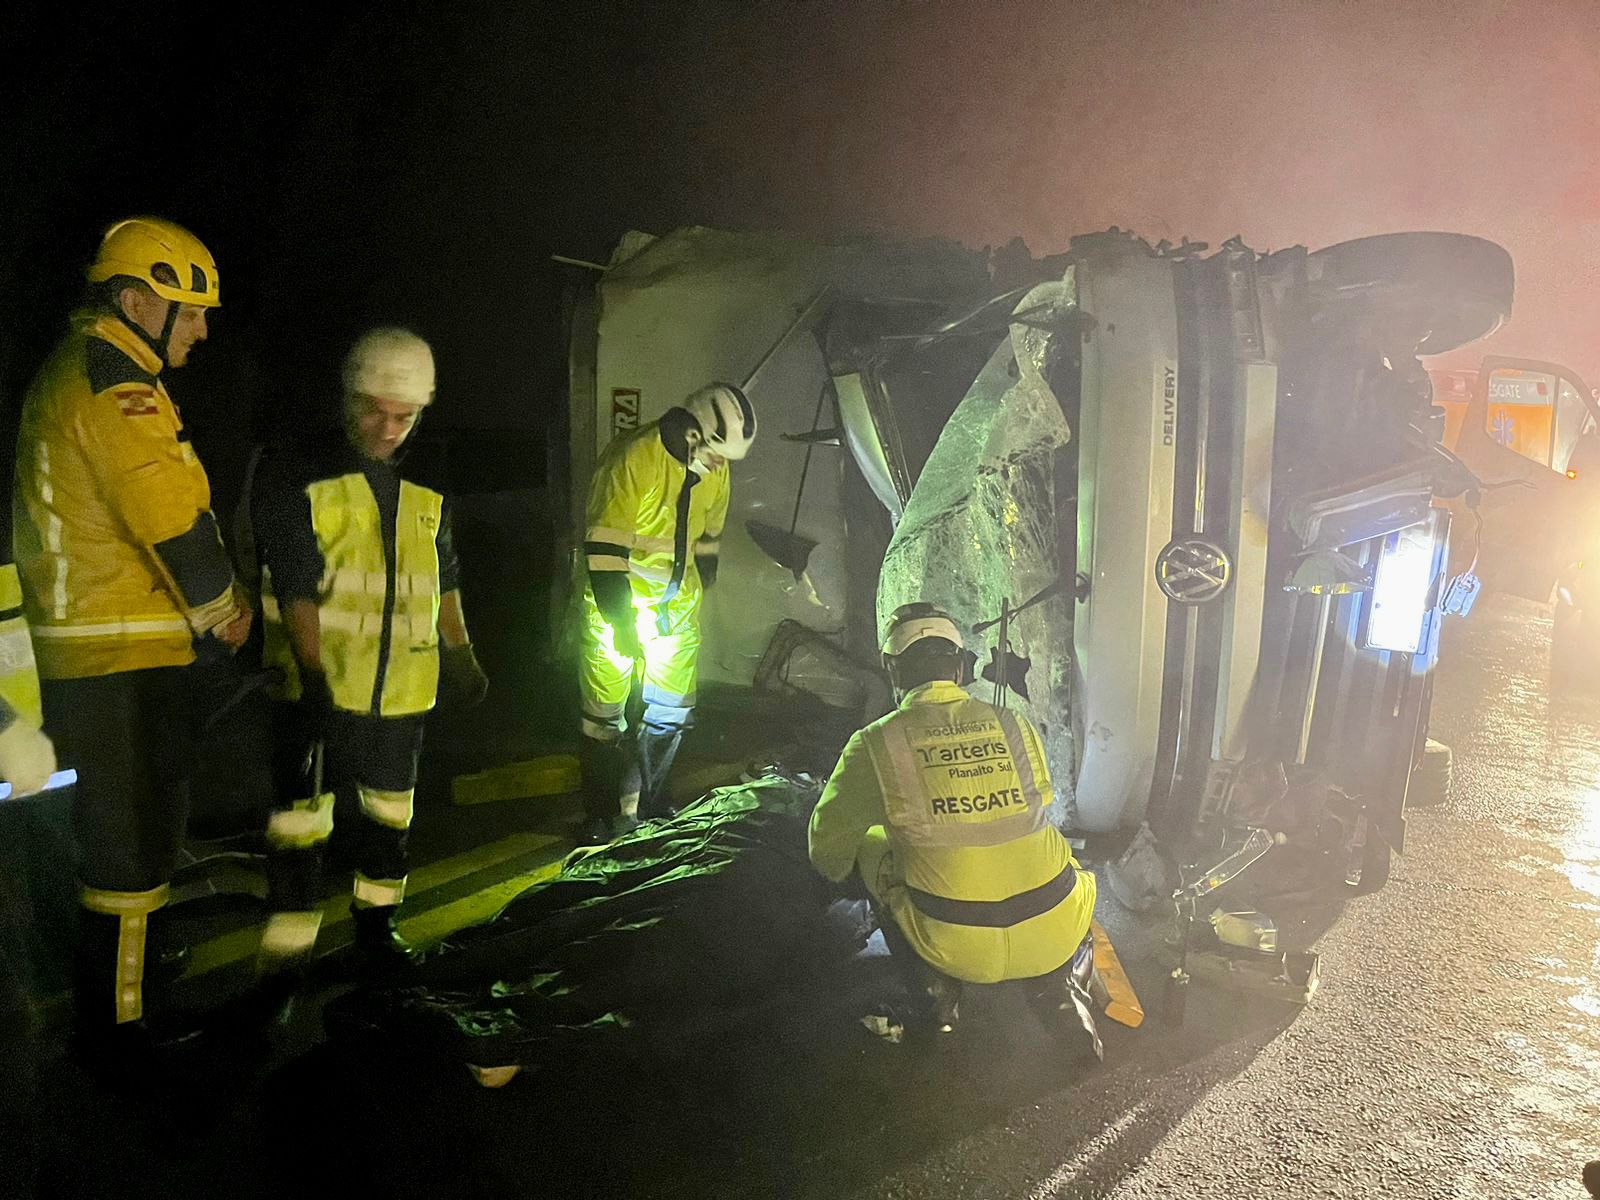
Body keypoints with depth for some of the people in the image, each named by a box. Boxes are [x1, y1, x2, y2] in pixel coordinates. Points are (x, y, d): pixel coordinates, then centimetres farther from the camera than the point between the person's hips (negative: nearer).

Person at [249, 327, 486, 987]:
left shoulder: (426, 490, 8)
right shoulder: (295, 476, -9)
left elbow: (443, 577, 18)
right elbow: (295, 587, -16)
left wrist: (459, 652, 18)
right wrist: (313, 675, -23)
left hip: (402, 689, 5)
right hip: (319, 687, -5)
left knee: (389, 813, 17)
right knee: (301, 823, -2)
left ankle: (375, 925, 35)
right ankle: (285, 961, 10)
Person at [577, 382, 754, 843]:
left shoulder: (713, 468, -2)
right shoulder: (633, 459, -24)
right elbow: (604, 551, -24)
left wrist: (699, 598, 17)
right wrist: (622, 624, -23)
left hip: (675, 603, 6)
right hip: (617, 600, -6)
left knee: (671, 710, 11)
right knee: (605, 716, 1)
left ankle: (648, 809, 27)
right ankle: (600, 818, 18)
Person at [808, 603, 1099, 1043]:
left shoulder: (874, 744, -5)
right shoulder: (1016, 726, 4)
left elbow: (828, 849, 7)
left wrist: (838, 868, 32)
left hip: (958, 946, -3)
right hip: (1053, 934, 3)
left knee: (873, 848, 22)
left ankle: (937, 989, 19)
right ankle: (1057, 983, 19)